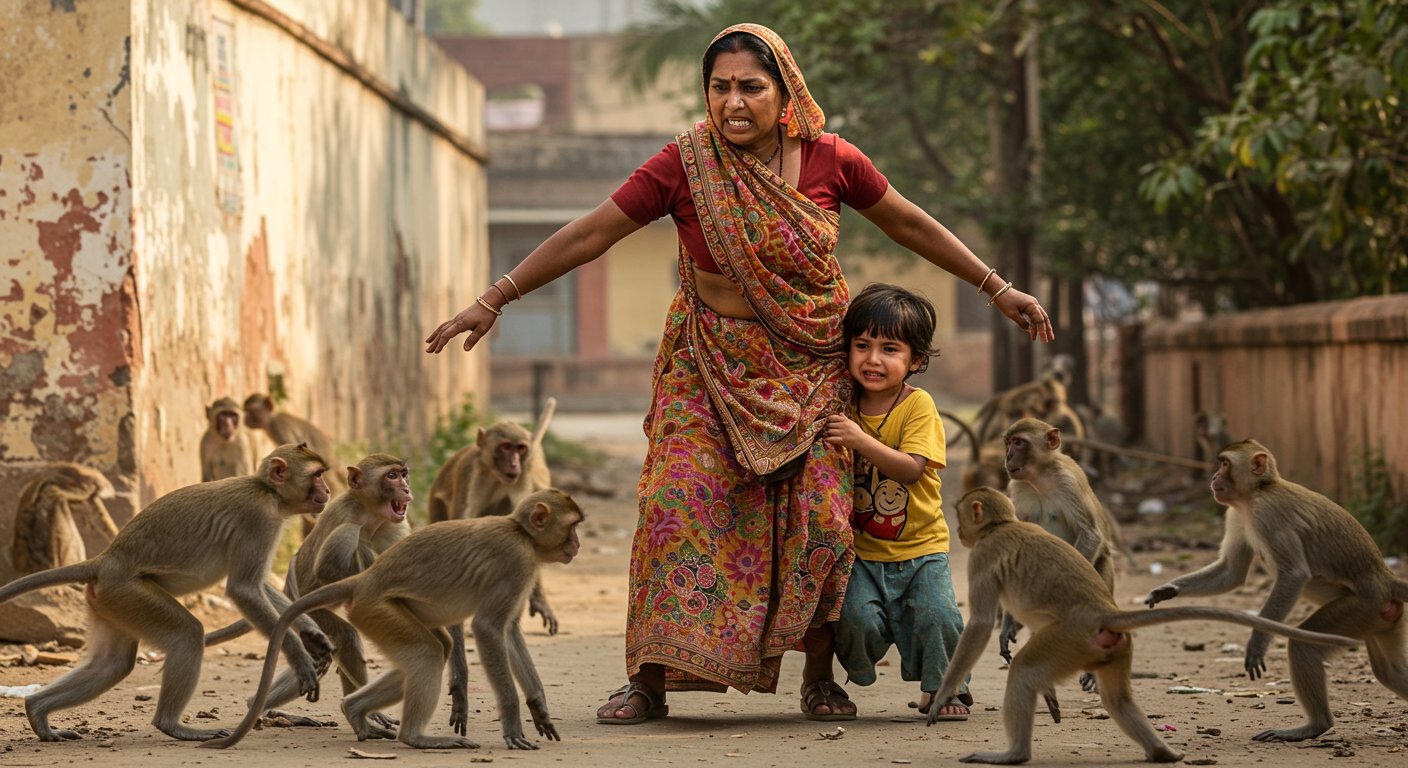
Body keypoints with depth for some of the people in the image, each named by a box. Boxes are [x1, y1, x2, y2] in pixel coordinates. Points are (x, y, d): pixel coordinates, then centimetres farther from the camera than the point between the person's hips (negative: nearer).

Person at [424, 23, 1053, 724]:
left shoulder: (831, 161, -7)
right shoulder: (685, 165, -12)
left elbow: (910, 225, 7)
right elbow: (589, 235, -9)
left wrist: (998, 289, 12)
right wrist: (493, 301, -10)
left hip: (811, 369, 1)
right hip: (713, 364, -1)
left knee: (822, 518, -8)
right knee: (677, 502, -15)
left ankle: (819, 679, 10)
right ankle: (649, 679, -7)